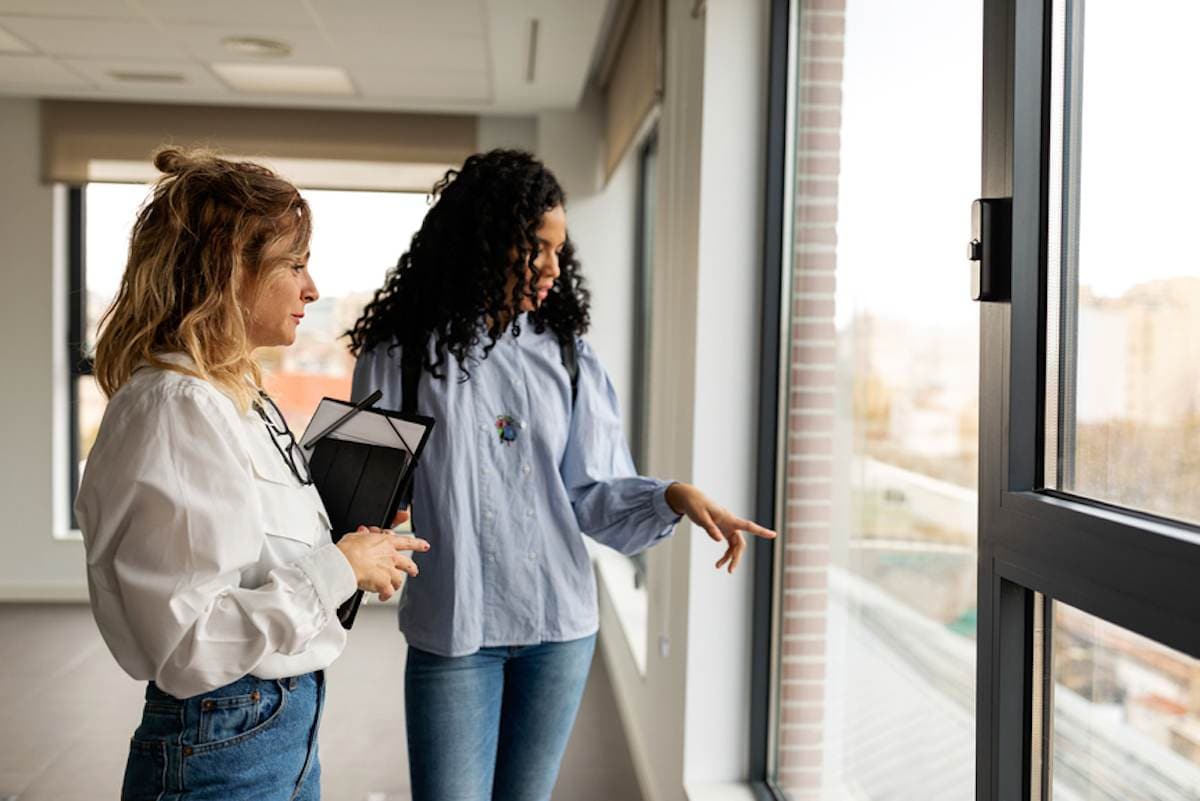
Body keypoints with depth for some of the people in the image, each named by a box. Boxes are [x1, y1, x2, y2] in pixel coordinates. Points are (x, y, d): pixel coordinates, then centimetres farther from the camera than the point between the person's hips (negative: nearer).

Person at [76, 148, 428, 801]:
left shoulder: (243, 398, 8)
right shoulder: (175, 406, -21)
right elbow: (187, 641, -25)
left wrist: (360, 554, 2)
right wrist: (339, 570, -17)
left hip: (288, 723, 9)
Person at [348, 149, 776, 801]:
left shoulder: (564, 353, 4)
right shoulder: (400, 354, -5)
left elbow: (591, 494, 1)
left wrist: (672, 498, -16)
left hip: (561, 627, 3)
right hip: (453, 628, -3)